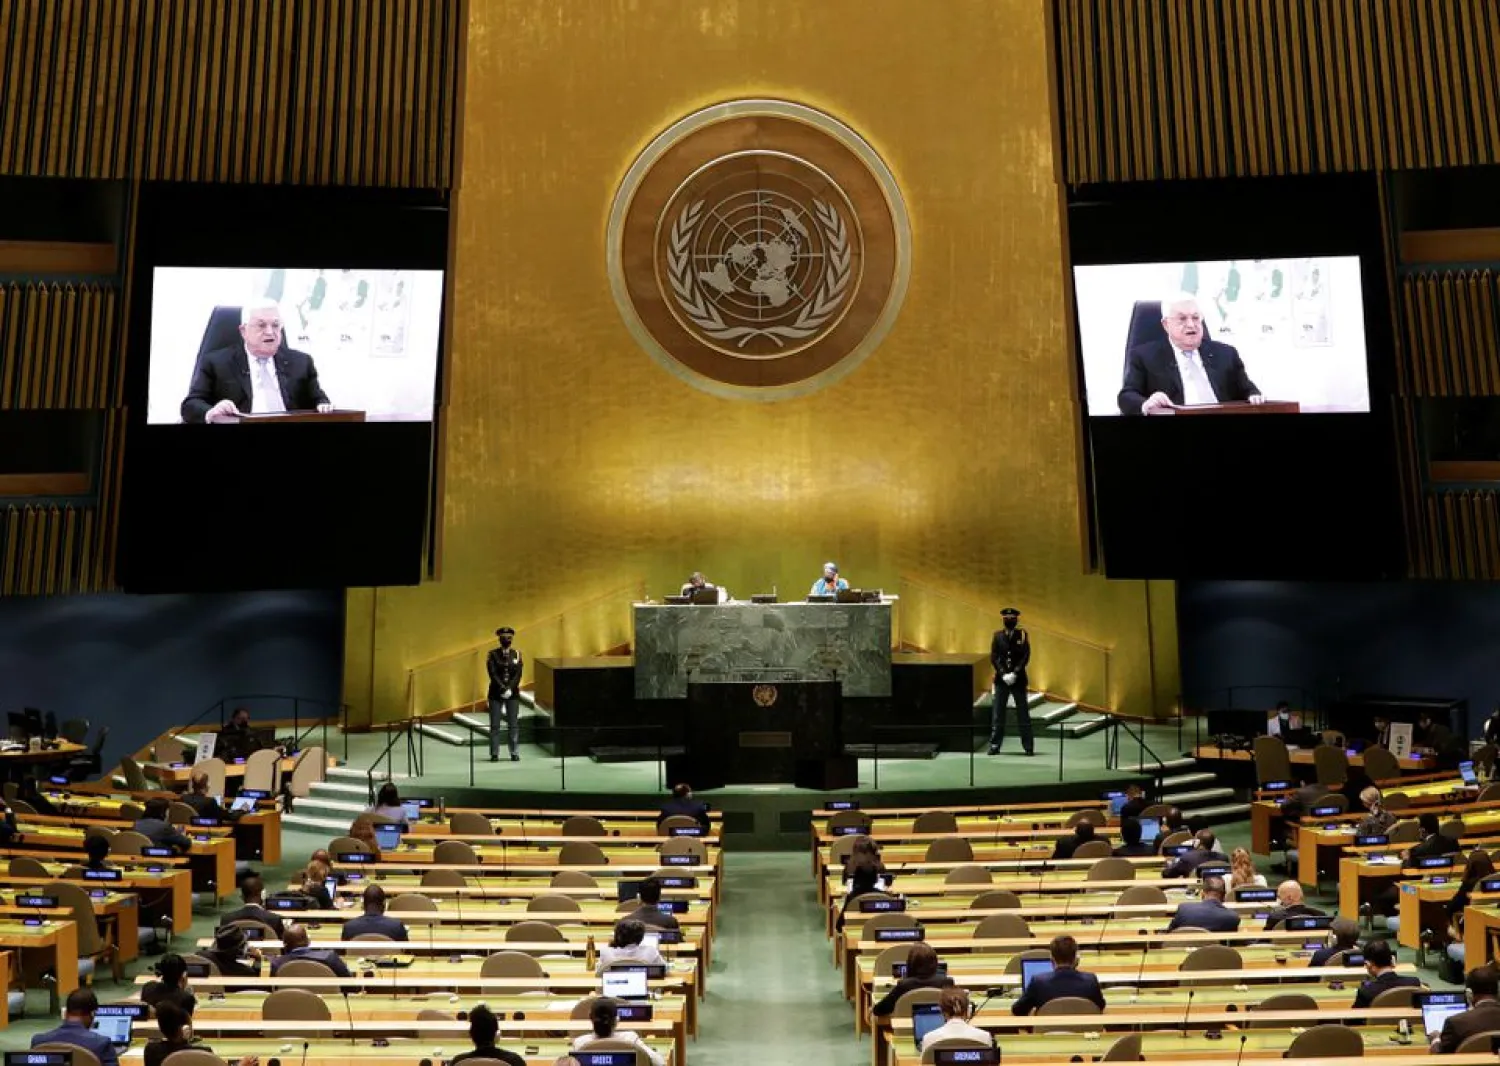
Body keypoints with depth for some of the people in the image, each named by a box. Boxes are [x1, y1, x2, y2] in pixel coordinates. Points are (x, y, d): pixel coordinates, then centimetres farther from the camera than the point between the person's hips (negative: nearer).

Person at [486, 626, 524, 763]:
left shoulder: (516, 654, 6)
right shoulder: (493, 654, 1)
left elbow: (518, 675, -1)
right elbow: (493, 674, -8)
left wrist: (509, 689, -15)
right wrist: (503, 689, -17)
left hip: (513, 693, 1)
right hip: (496, 693, -1)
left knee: (513, 724, 1)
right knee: (495, 725, -2)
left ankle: (514, 753, 5)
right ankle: (494, 754, 1)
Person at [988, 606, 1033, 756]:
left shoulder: (1022, 634, 1)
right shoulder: (997, 635, 4)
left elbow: (1026, 656, -5)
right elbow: (994, 657, 0)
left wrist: (1015, 673, -14)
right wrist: (1003, 674, -12)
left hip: (1018, 679, -1)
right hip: (1001, 679, 1)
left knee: (1023, 713, 3)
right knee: (997, 714, 2)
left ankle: (1028, 746, 9)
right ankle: (995, 745, 7)